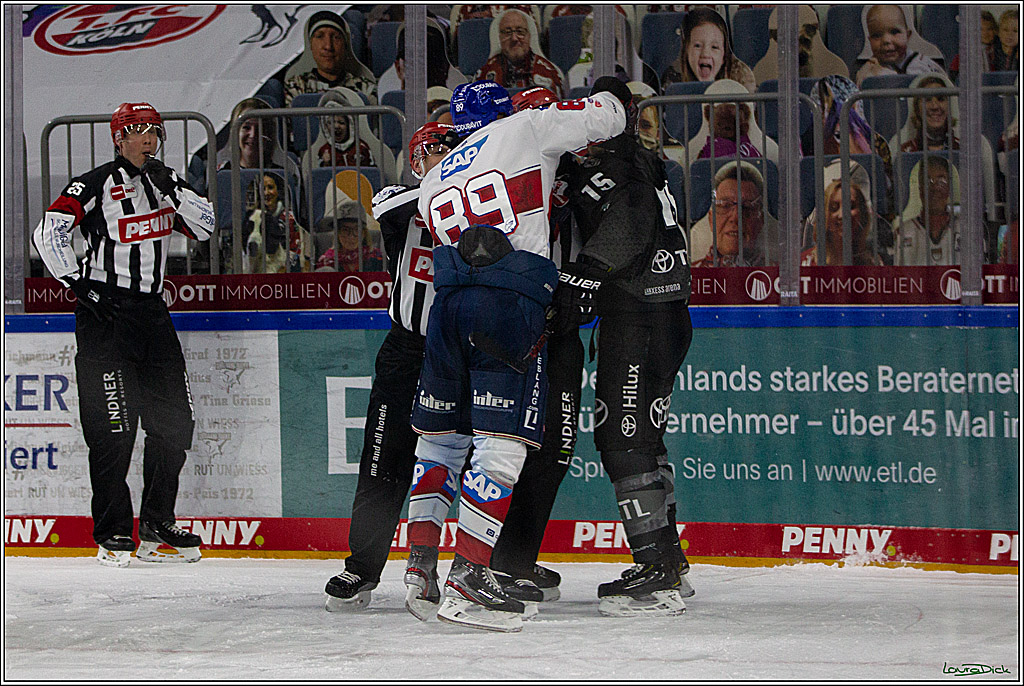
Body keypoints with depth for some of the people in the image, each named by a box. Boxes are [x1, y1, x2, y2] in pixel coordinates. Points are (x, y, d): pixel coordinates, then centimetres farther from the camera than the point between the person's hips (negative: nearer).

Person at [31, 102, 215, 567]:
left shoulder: (164, 181, 13)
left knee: (174, 421, 7)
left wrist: (173, 191, -8)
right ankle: (113, 534, -1)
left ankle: (157, 527, 18)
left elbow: (203, 227, 5)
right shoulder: (95, 186, -7)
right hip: (105, 313, -7)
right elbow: (48, 232, -14)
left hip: (152, 311, 7)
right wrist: (78, 285, -15)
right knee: (114, 426, -9)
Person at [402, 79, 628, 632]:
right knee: (502, 442, -7)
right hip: (511, 302, -6)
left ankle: (420, 565, 16)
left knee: (439, 436, 18)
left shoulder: (432, 183, 26)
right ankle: (467, 577, -14)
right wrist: (616, 99, 34)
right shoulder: (525, 128, 10)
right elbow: (606, 113, 12)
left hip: (447, 301, 6)